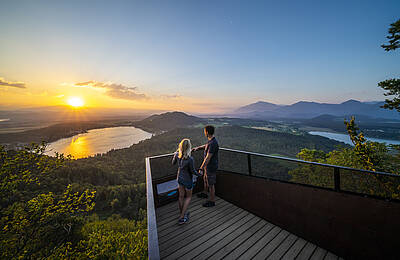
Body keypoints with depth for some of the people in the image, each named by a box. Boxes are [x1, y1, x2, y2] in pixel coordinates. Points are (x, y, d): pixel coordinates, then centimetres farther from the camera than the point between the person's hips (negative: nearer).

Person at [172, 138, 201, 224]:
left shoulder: (177, 154, -17)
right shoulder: (190, 159, -33)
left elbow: (173, 163, 3)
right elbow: (193, 171, -19)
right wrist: (199, 174, 2)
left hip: (179, 178, 5)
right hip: (187, 180, -5)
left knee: (181, 196, 23)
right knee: (188, 197, 19)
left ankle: (181, 213, 43)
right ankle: (182, 217, 24)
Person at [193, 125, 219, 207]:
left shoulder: (213, 143, -31)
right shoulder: (211, 140, 0)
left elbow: (208, 158, -31)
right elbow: (206, 146, 24)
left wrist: (201, 168, -27)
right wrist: (198, 148, 20)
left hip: (211, 167, -10)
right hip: (208, 166, 10)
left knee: (210, 184, 7)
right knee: (205, 179, 27)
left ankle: (212, 201, 27)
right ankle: (205, 193, 51)